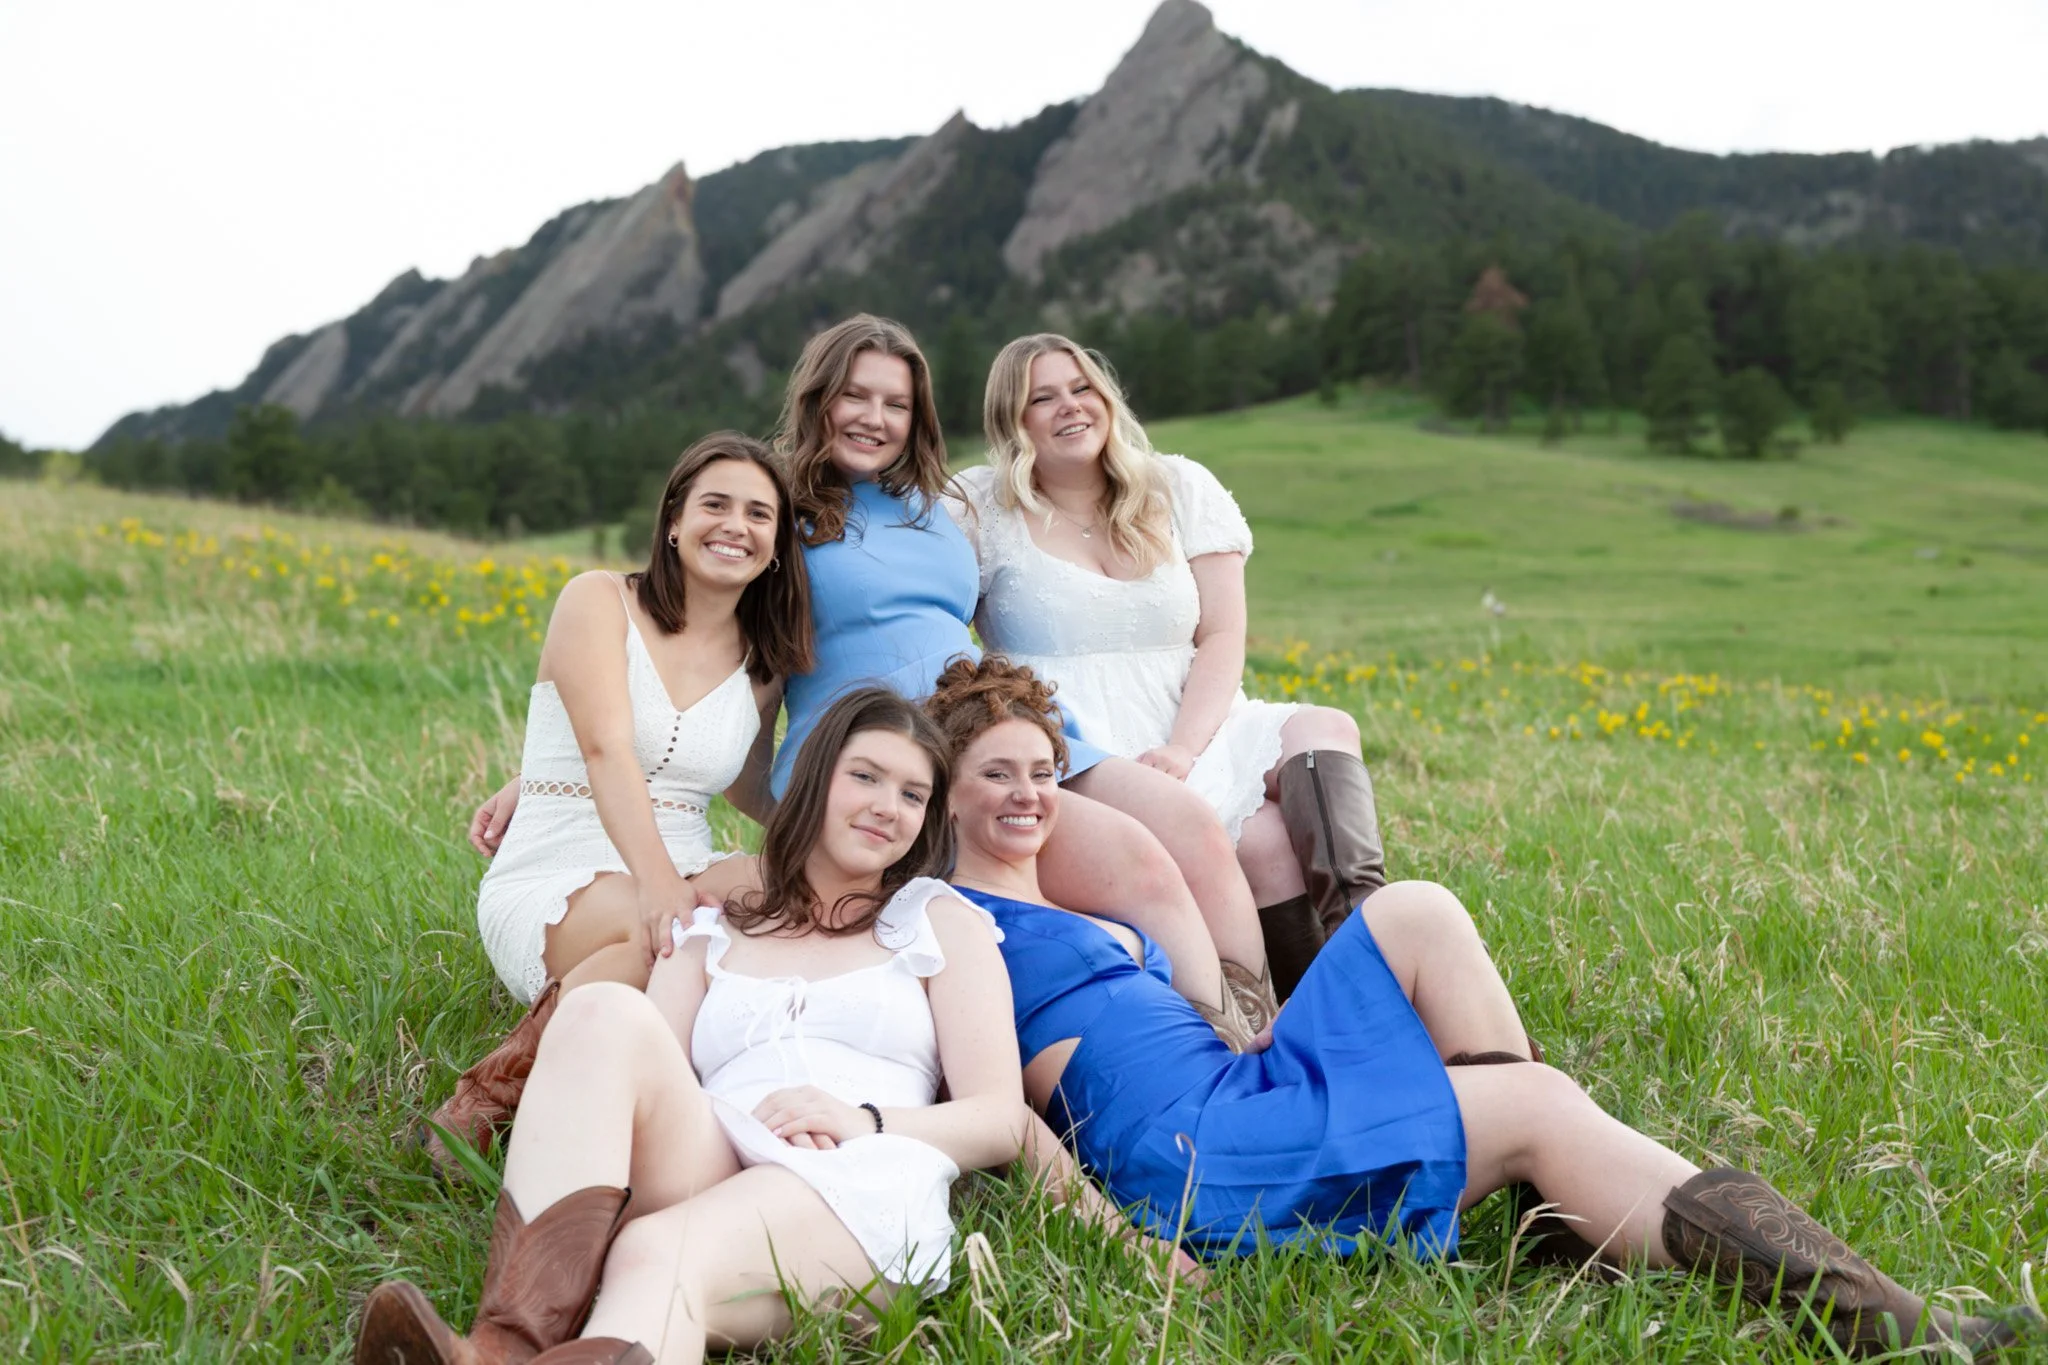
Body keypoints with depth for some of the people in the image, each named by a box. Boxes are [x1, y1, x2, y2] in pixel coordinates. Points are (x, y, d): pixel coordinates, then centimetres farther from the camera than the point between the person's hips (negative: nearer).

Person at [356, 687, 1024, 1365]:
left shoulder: (942, 921, 21)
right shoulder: (710, 933, 26)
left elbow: (1001, 1120, 11)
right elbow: (655, 1092, 13)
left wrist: (864, 1122, -8)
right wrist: (754, 1122, -8)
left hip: (861, 1191, -3)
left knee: (657, 1257, -35)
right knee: (604, 1012, -25)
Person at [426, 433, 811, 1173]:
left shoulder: (763, 667, 13)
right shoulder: (599, 601, -2)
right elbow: (608, 749, -18)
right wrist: (656, 882, -34)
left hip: (680, 882, 4)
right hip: (551, 891, -4)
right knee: (669, 936, -37)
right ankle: (496, 1093, -17)